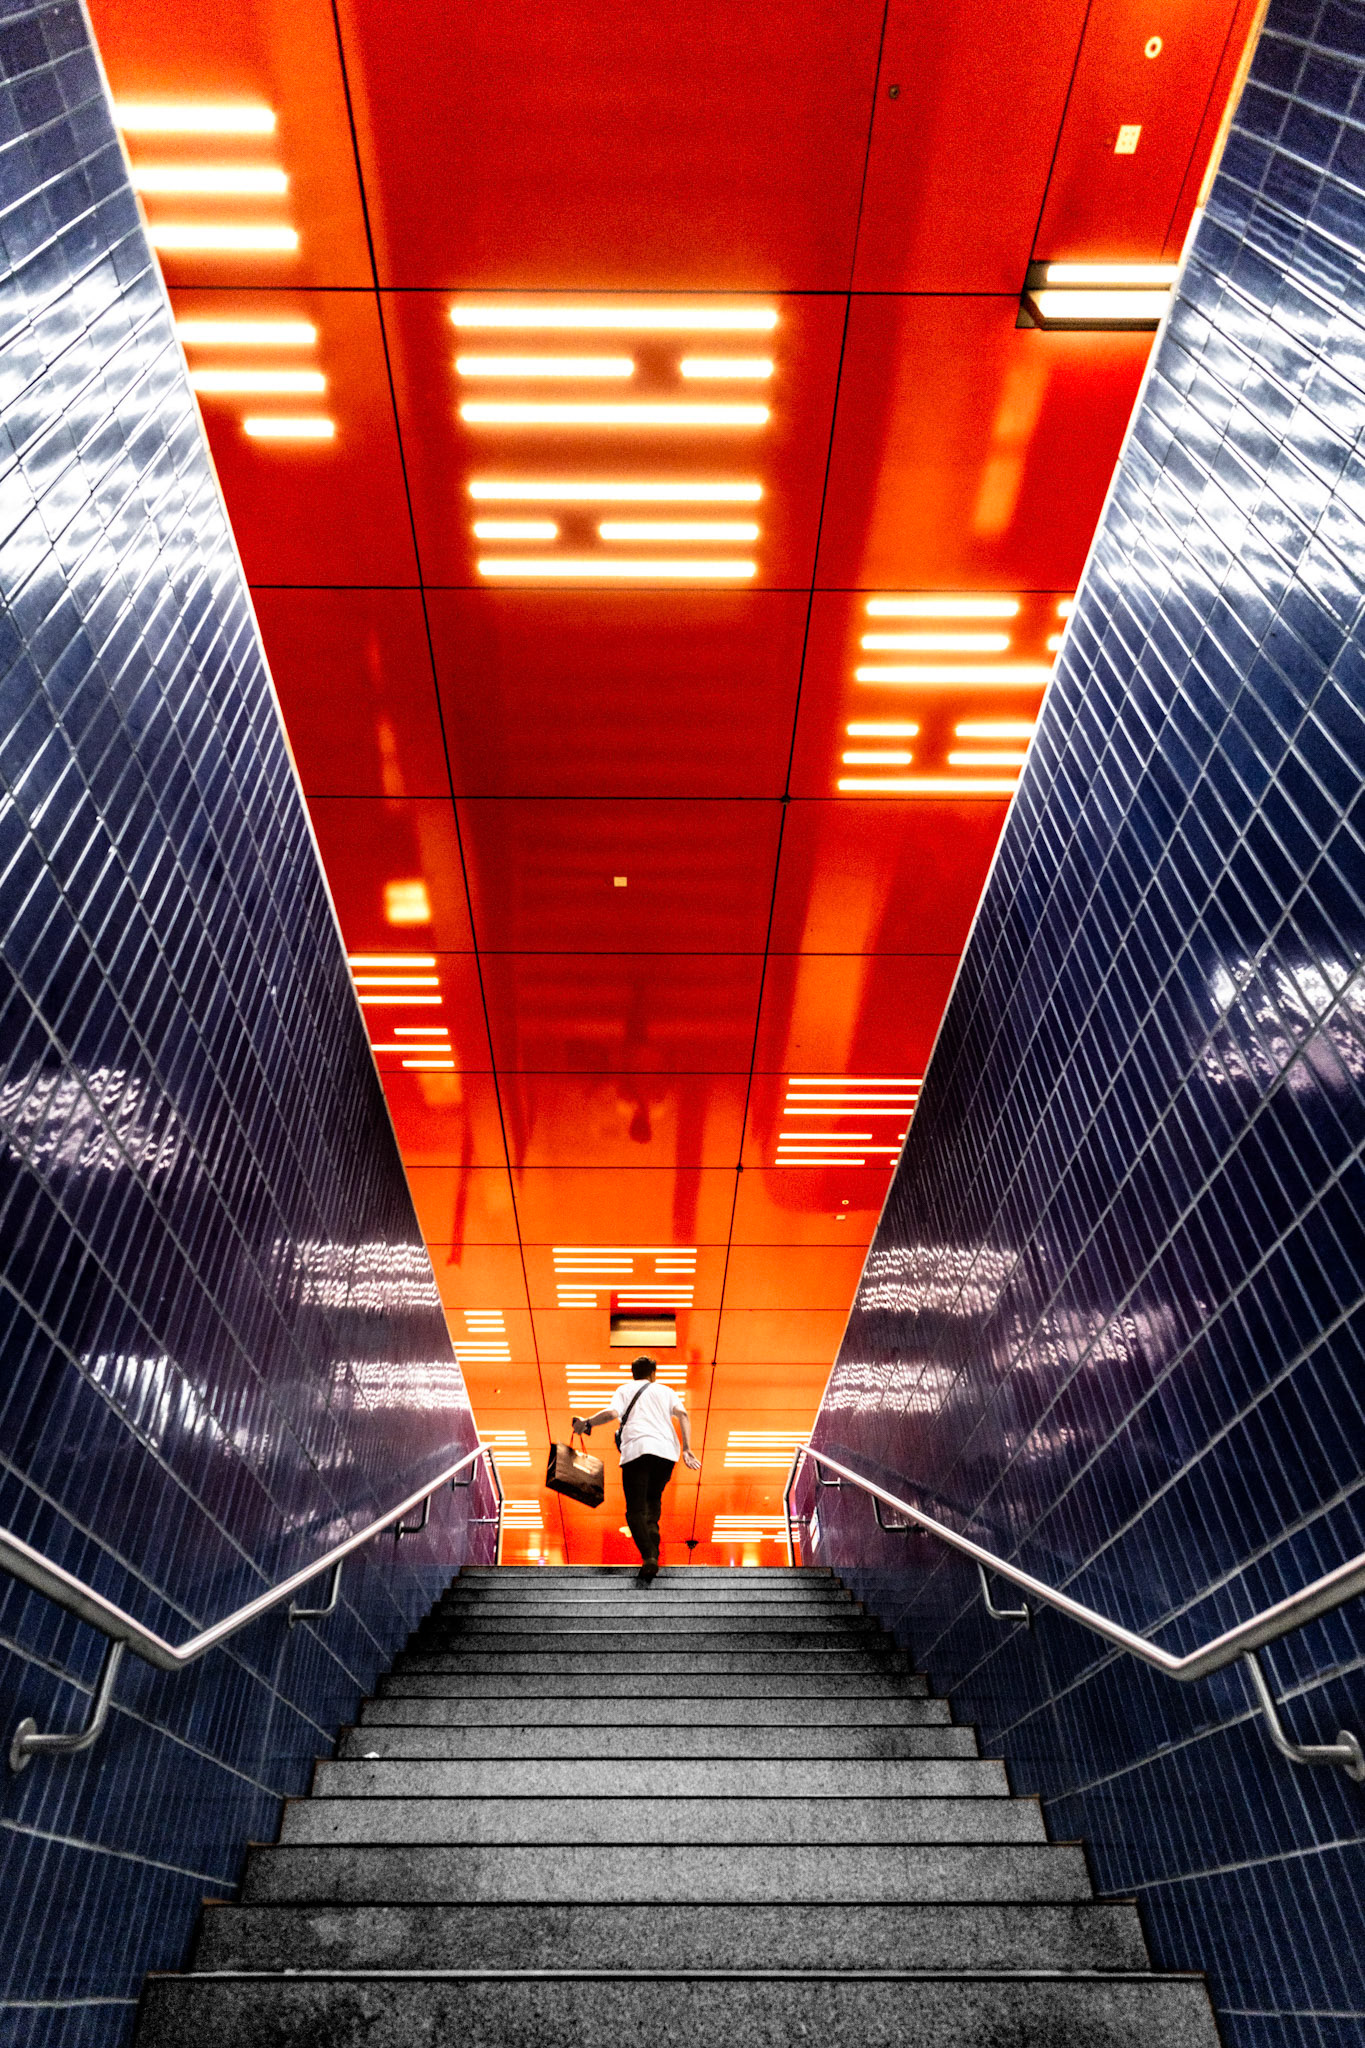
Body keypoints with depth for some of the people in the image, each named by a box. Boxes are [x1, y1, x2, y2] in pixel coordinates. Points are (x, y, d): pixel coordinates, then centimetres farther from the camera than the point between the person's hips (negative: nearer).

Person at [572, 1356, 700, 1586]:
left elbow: (612, 1413, 0)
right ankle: (652, 1555, 3)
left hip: (637, 1449, -3)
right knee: (653, 1503, 17)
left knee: (635, 1510, -2)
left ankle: (649, 1557, -22)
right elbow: (683, 1415, 8)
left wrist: (587, 1422, 13)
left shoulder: (625, 1389, 20)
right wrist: (687, 1450, 3)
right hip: (666, 1450, 3)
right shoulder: (665, 1390, 26)